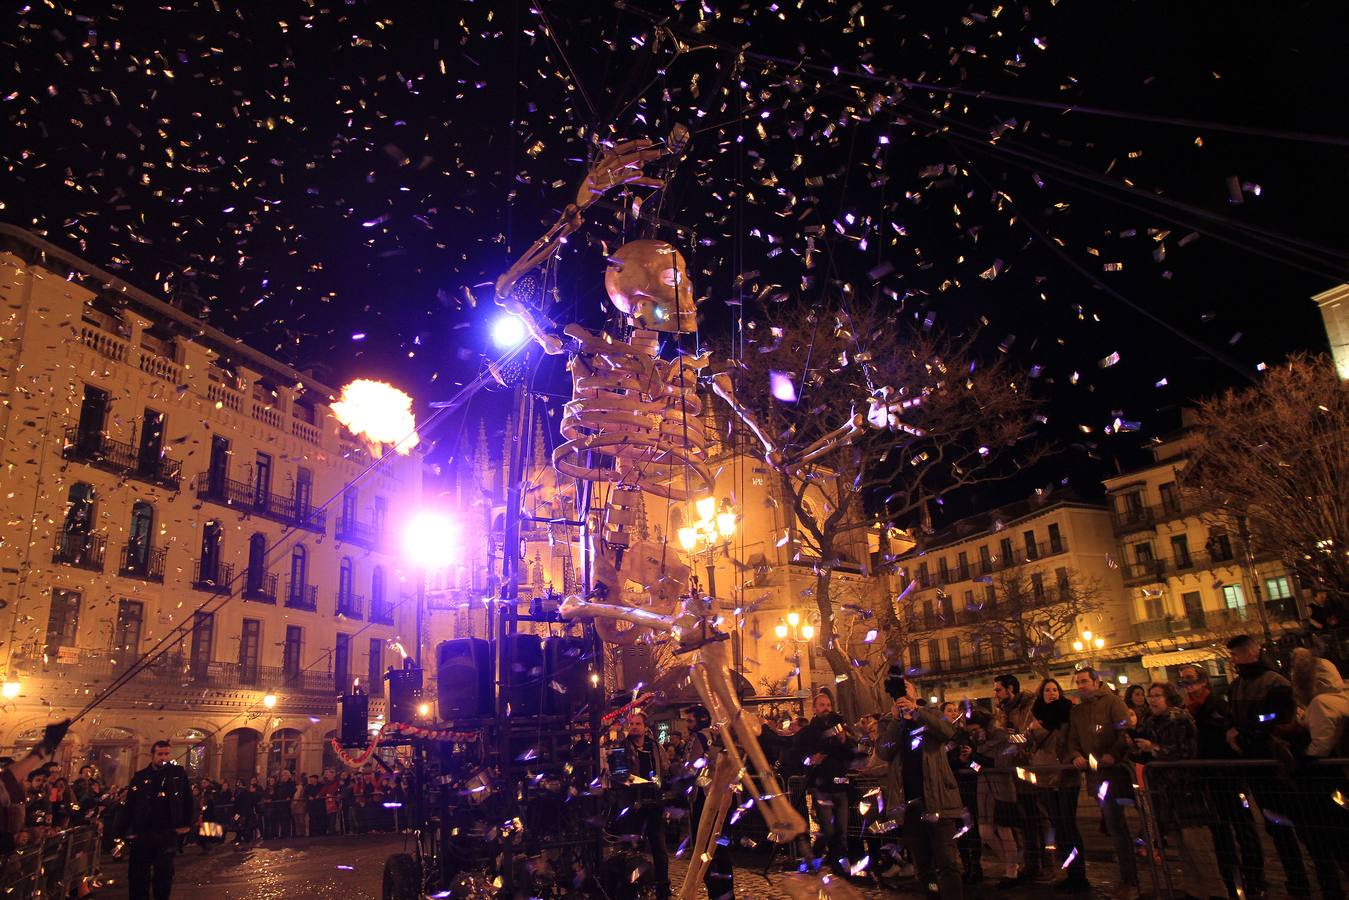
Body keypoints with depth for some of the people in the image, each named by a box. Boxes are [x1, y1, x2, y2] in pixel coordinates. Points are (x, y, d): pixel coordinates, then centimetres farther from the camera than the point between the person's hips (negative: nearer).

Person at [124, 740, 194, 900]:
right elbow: (129, 805, 2)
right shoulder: (140, 777, 2)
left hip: (167, 833, -1)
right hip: (142, 833, 1)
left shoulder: (178, 773, 1)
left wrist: (186, 824, 2)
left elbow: (188, 800, 5)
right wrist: (128, 830, -3)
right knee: (138, 874, 8)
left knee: (164, 874, 5)